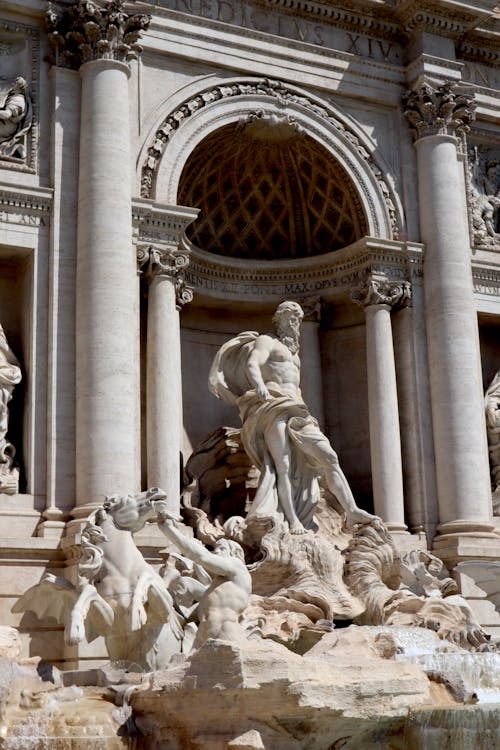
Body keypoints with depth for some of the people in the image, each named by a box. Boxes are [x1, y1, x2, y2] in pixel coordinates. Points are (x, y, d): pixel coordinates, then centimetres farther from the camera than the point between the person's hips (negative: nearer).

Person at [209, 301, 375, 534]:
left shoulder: (293, 352, 33)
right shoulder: (266, 341, 7)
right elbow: (251, 365, -13)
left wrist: (304, 413, 23)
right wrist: (259, 385, -34)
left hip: (295, 411, 8)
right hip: (272, 408, -8)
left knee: (328, 456, -5)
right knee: (283, 465, -18)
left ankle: (352, 511, -8)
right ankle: (292, 520, -26)